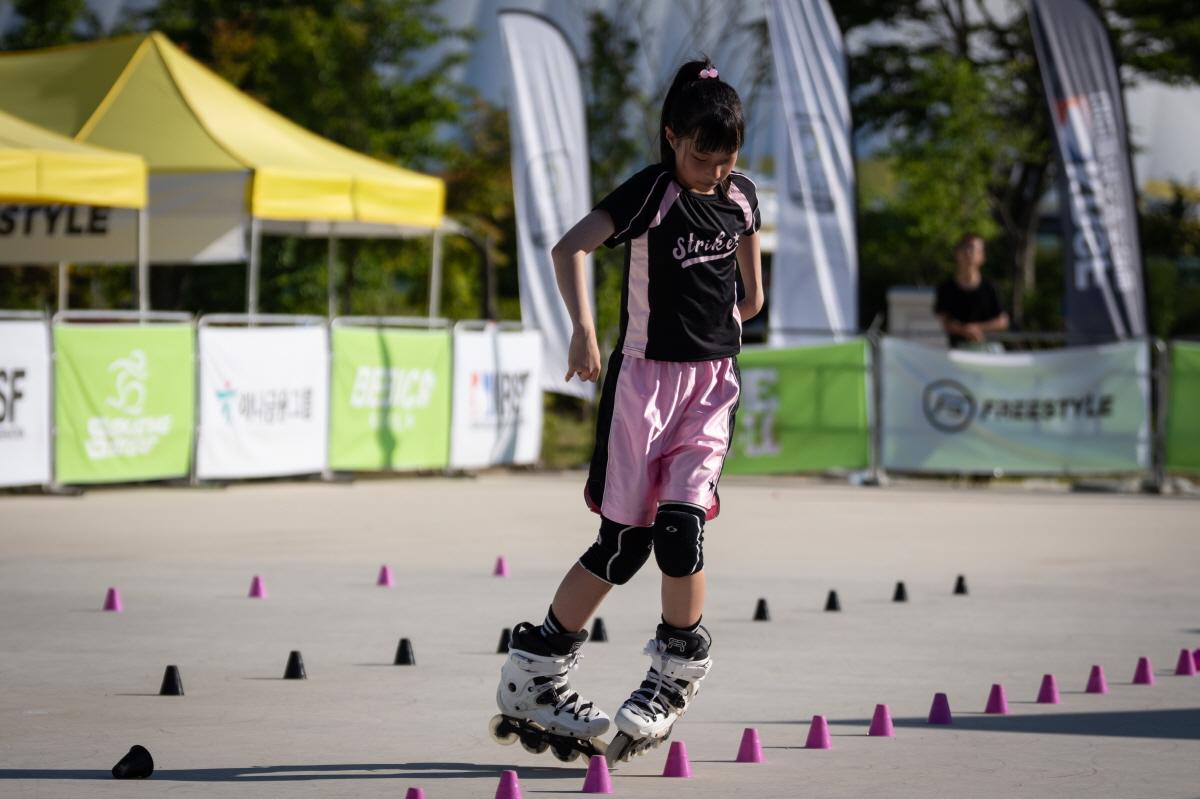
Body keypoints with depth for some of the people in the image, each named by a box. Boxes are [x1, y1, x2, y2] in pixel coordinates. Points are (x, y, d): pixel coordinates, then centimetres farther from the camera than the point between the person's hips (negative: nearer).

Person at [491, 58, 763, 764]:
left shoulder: (741, 196, 4)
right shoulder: (652, 193, -12)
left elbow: (750, 295, 21)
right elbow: (571, 247, -27)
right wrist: (583, 328, -38)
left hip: (712, 383, 4)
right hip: (646, 378, -4)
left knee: (681, 522, -13)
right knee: (626, 540, -4)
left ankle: (677, 679, 5)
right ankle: (532, 677, 8)